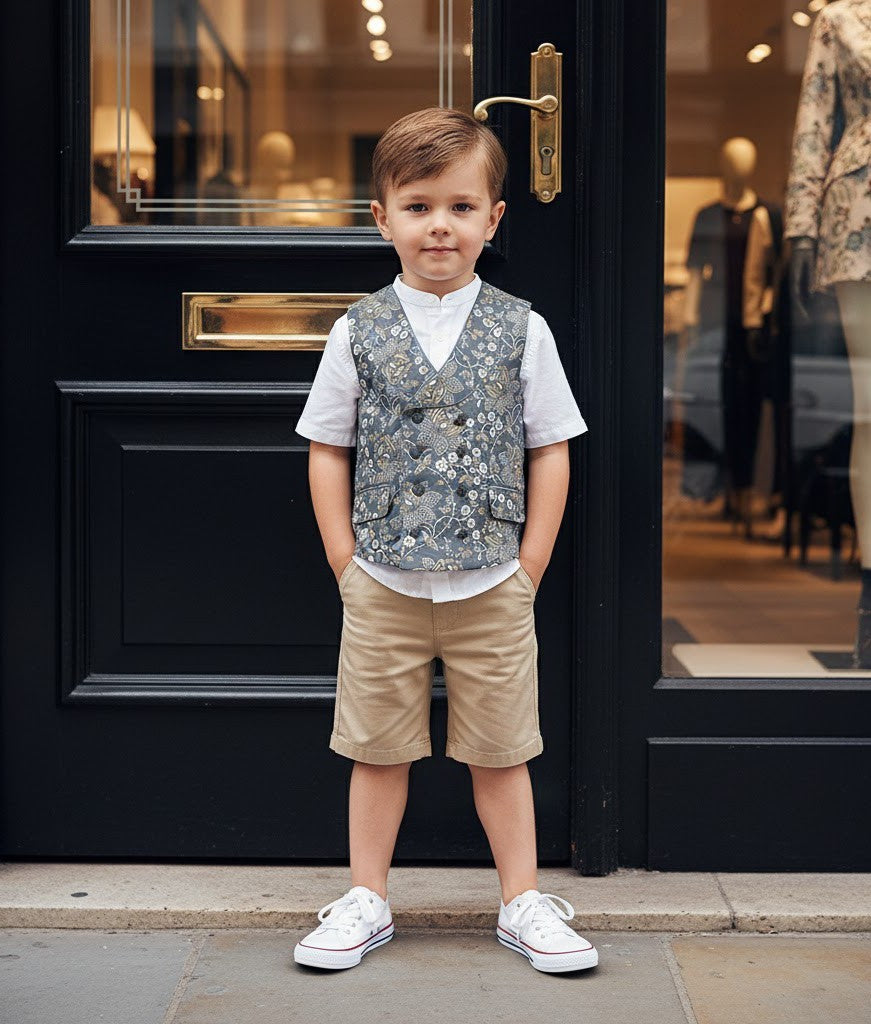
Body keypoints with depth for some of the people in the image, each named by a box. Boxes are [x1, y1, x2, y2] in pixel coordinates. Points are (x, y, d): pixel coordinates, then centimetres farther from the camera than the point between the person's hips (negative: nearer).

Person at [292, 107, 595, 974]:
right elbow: (327, 449, 4)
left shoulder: (521, 331, -2)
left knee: (499, 751, 10)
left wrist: (529, 565, -3)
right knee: (378, 748, 11)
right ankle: (366, 901, 25)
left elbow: (551, 449, 1)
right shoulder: (358, 332, -1)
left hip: (493, 585, 0)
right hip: (383, 586, 1)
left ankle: (522, 901, 23)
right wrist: (346, 561, -2)